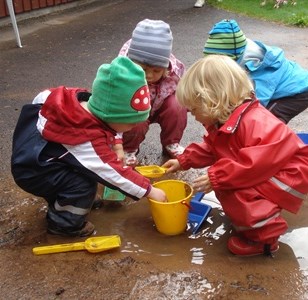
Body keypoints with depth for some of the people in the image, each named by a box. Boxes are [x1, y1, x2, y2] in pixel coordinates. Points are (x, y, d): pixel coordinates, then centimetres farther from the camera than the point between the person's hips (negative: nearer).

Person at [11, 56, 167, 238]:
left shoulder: (77, 98, -11)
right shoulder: (88, 141, -33)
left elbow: (42, 98, 6)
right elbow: (115, 174, -27)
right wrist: (150, 190, -19)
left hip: (32, 152, 9)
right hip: (33, 173, -9)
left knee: (87, 171, 13)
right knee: (84, 183, -22)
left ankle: (58, 202, 30)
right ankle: (64, 223, 0)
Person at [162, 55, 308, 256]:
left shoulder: (255, 123, -32)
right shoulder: (224, 123, 2)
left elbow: (258, 163, -38)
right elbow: (211, 150, 18)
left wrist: (216, 177, -35)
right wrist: (183, 161, 13)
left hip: (288, 174, -10)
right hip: (263, 174, 10)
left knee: (237, 196, -26)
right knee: (223, 187, 6)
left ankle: (264, 236, -5)